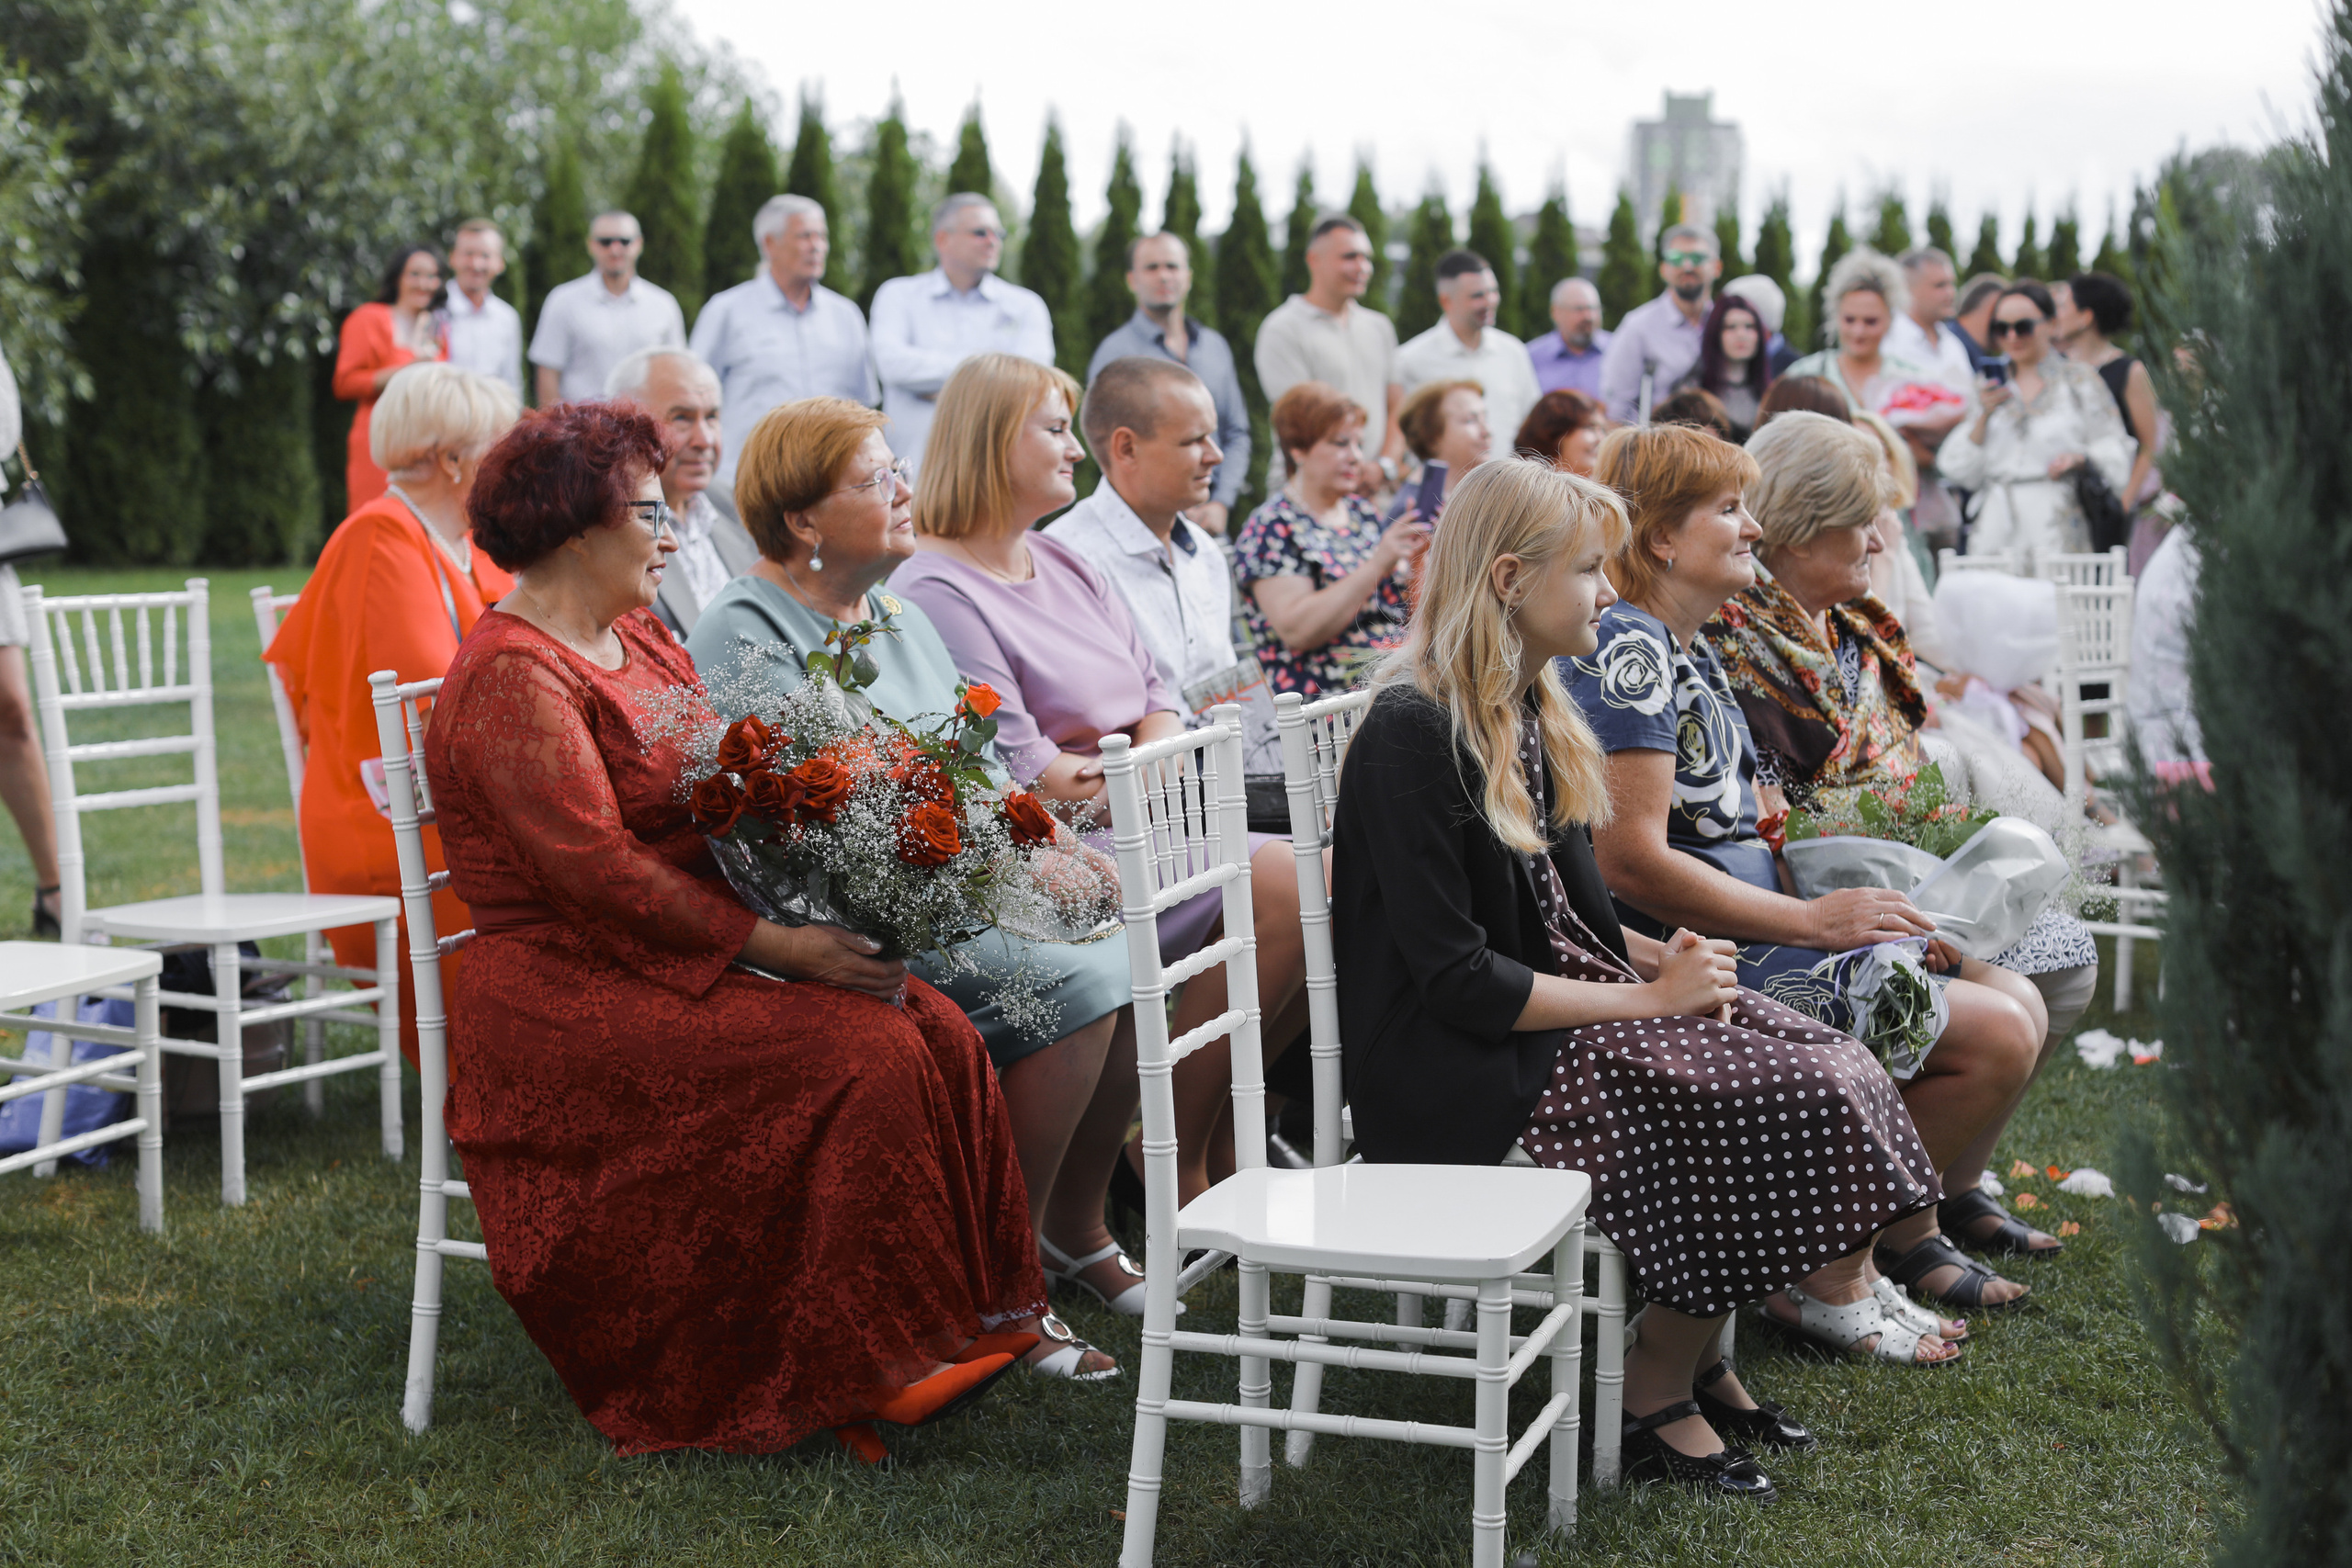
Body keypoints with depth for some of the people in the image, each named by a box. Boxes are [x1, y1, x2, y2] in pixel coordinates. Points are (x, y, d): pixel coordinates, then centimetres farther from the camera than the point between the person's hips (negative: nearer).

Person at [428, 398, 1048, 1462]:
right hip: (571, 1002, -9)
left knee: (937, 1033, -12)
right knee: (861, 1054, -25)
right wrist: (772, 944, -22)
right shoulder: (513, 677, -12)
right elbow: (593, 871, -20)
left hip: (682, 967, 9)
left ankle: (962, 1318, -9)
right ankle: (865, 1369, -15)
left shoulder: (640, 642, 18)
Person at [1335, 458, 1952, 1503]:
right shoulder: (1411, 733, -18)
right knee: (1780, 1108, -18)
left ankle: (1696, 1364, 4)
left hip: (1561, 1008, 9)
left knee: (1822, 1072, -9)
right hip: (1463, 1078, -9)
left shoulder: (1526, 710, 13)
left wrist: (1657, 953, -1)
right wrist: (1647, 996, -18)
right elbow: (1456, 979, -21)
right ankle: (1658, 1395, -1)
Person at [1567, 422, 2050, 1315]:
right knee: (1996, 1038, -15)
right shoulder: (1627, 651, -15)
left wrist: (1858, 900, 6)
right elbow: (1632, 862, -22)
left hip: (1751, 933, 10)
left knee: (2017, 1002, 7)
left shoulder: (1693, 652, 18)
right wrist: (1813, 920, -16)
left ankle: (1908, 1233, 17)